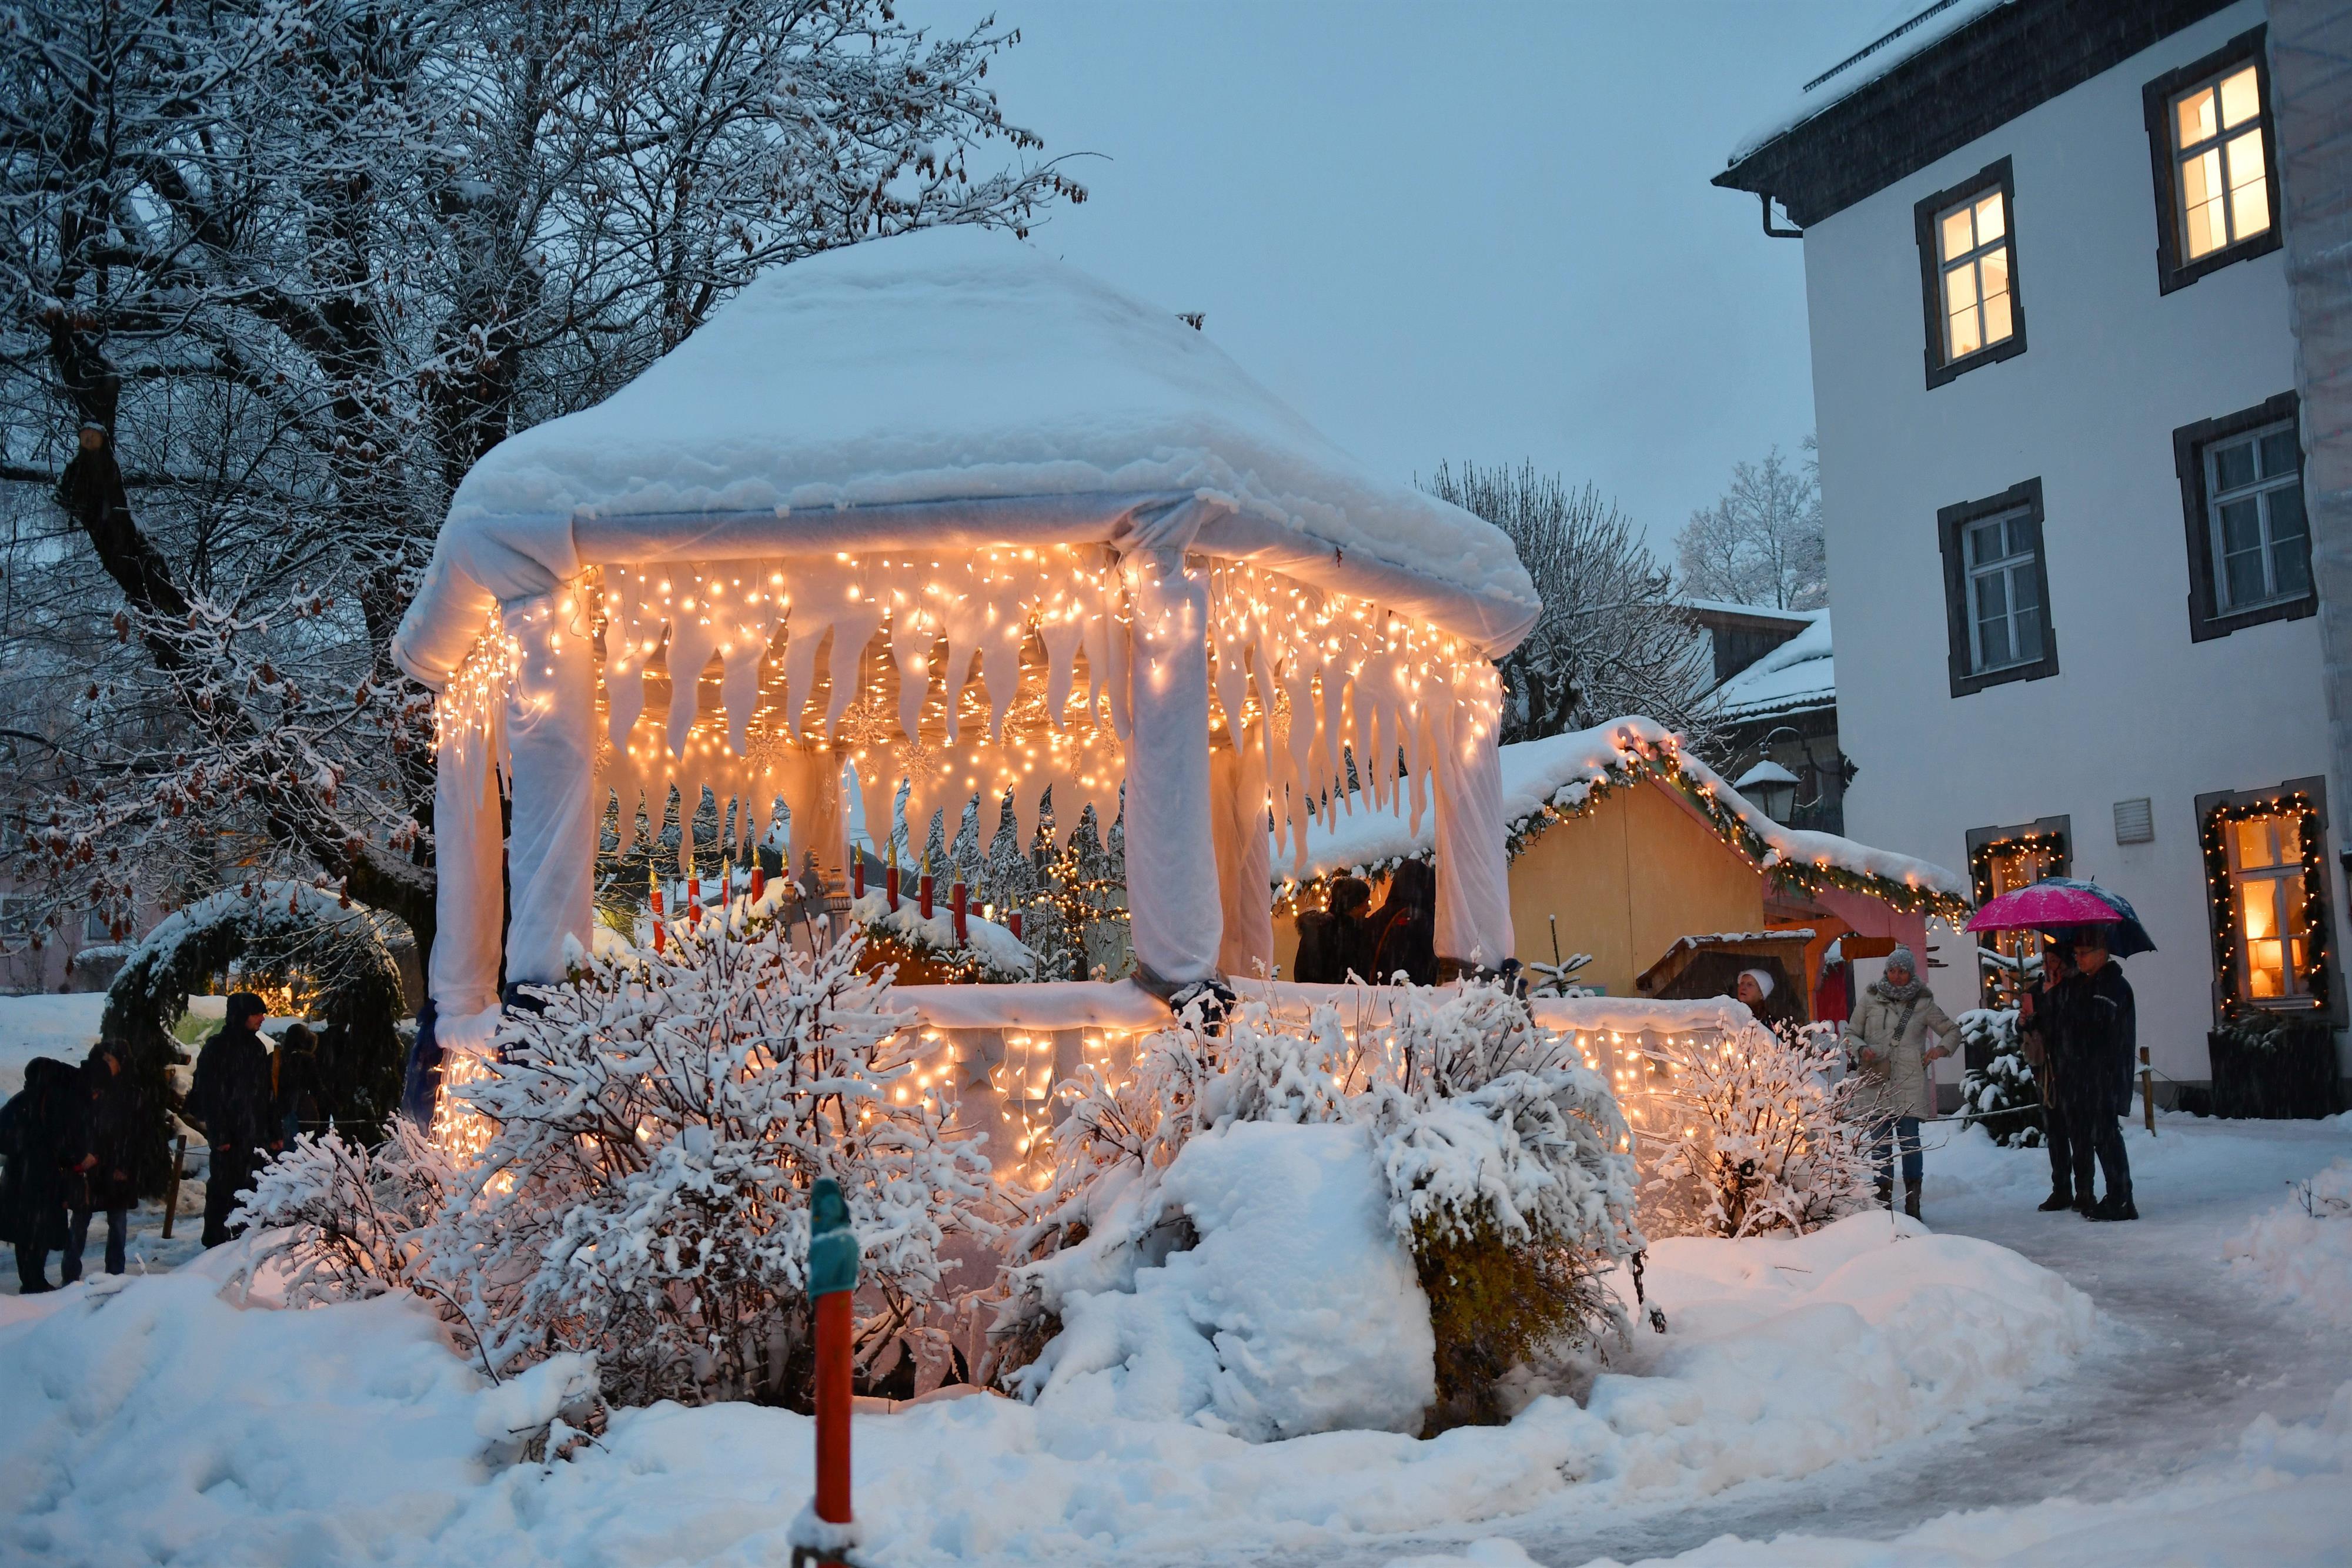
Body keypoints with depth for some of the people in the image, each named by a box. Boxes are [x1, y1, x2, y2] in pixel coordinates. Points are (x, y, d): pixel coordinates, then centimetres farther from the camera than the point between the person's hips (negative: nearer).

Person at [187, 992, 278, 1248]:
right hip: (229, 1136, -7)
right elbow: (210, 1095, -12)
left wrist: (274, 1132, 14)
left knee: (249, 1191, 8)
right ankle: (215, 1243, 9)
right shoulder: (217, 1048, -7)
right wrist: (219, 1135, -17)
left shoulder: (257, 1047, 14)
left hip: (255, 1134, 7)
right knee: (223, 1190, -1)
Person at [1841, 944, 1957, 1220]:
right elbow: (1851, 1033, 12)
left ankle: (1912, 1205, 2)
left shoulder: (1923, 1003, 7)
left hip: (1910, 1084, -1)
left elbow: (1953, 1030, 17)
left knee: (1910, 1140, -7)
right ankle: (1884, 1204, 11)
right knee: (1880, 1143, 2)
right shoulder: (1871, 998, 8)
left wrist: (1942, 1048, -3)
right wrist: (1862, 1049, -9)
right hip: (1877, 1082, 1)